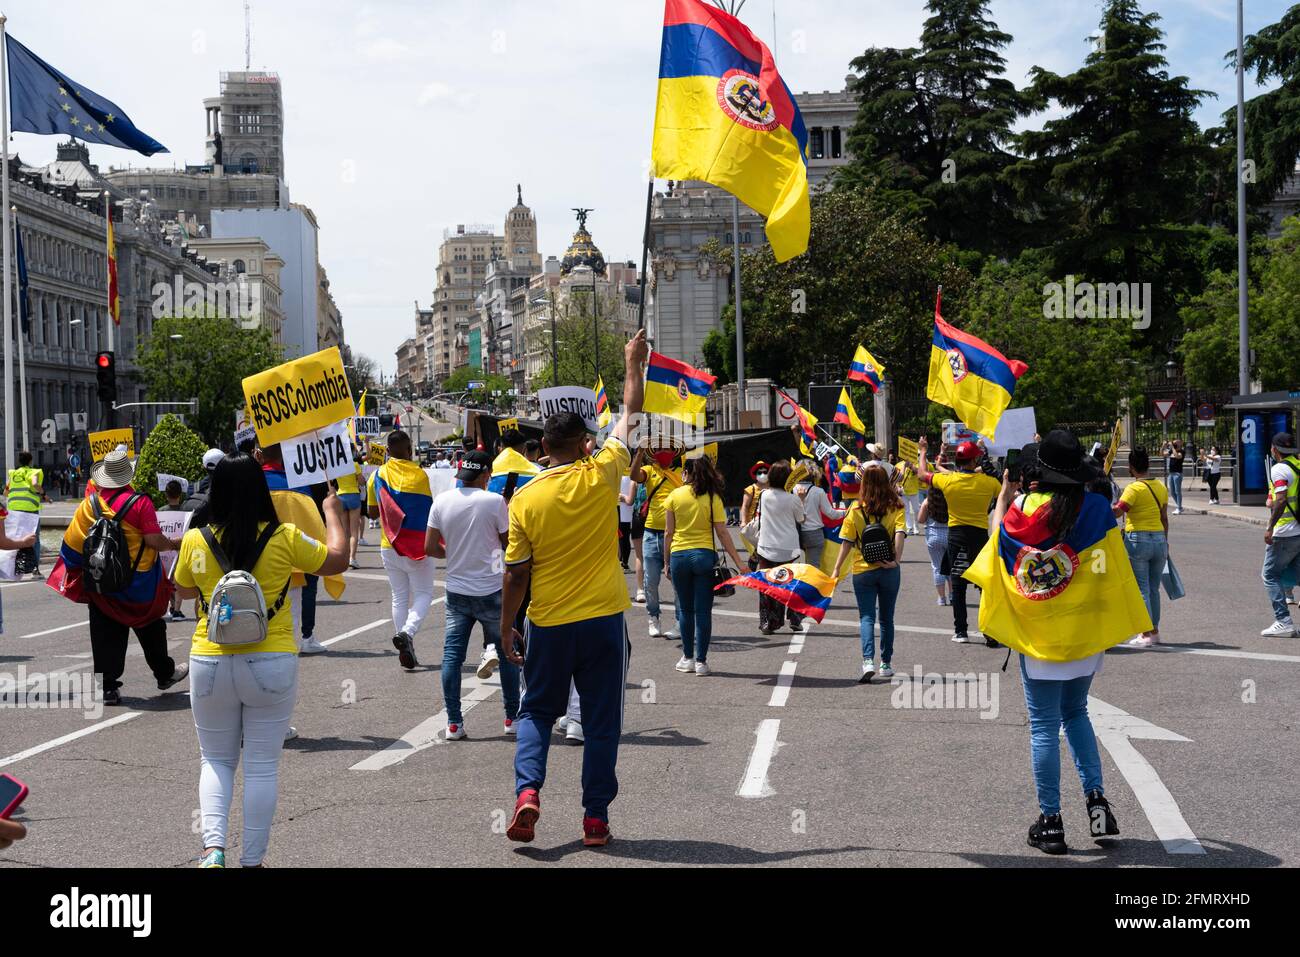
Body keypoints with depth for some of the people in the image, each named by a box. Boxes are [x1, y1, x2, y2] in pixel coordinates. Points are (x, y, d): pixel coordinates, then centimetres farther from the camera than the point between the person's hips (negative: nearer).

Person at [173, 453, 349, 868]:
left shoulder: (195, 542, -6)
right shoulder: (284, 538, -10)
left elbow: (185, 590, 14)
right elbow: (337, 560, 6)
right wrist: (333, 513, 21)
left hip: (211, 663, 1)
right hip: (271, 665, -1)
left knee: (216, 760, 17)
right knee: (262, 766, 10)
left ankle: (213, 846, -2)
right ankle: (251, 860, 14)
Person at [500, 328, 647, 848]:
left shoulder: (525, 499, -6)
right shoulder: (600, 476, -8)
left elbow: (517, 572, -2)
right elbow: (630, 415, 6)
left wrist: (506, 627, 8)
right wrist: (634, 364, 19)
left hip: (548, 625, 1)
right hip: (603, 619, -1)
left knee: (537, 711, 18)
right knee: (601, 721, 8)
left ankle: (527, 790, -2)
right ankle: (596, 818, 10)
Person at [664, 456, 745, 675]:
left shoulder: (675, 495, -1)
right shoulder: (713, 498, -3)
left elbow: (668, 533, 0)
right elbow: (723, 534, -5)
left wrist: (667, 562, 9)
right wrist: (739, 563, -2)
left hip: (679, 556, 1)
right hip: (704, 556, -1)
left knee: (685, 610, 12)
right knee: (703, 611, 3)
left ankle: (688, 658, 16)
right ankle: (701, 661, 4)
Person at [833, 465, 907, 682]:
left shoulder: (856, 509, -2)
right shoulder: (896, 507, -1)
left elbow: (846, 542, -4)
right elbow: (900, 533, -17)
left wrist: (837, 569, -1)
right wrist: (896, 559, -21)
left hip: (863, 570, -1)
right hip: (889, 570, 1)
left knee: (866, 617, 1)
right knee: (886, 618, 15)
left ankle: (868, 660, -19)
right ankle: (886, 664, 20)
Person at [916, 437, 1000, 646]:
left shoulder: (947, 480, -8)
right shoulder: (988, 482, -9)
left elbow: (922, 474, 11)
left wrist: (923, 451, 25)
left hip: (956, 535, 0)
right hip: (980, 535, 0)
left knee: (958, 585, 8)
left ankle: (961, 631, 9)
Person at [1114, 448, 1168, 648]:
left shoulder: (1134, 489, -13)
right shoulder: (1161, 487, 7)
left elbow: (1116, 512, -22)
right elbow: (1164, 518, 12)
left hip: (1137, 539, -6)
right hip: (1159, 539, 6)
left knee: (1141, 589, 0)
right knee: (1154, 588, 15)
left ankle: (1146, 634, 0)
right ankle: (1155, 631, 21)